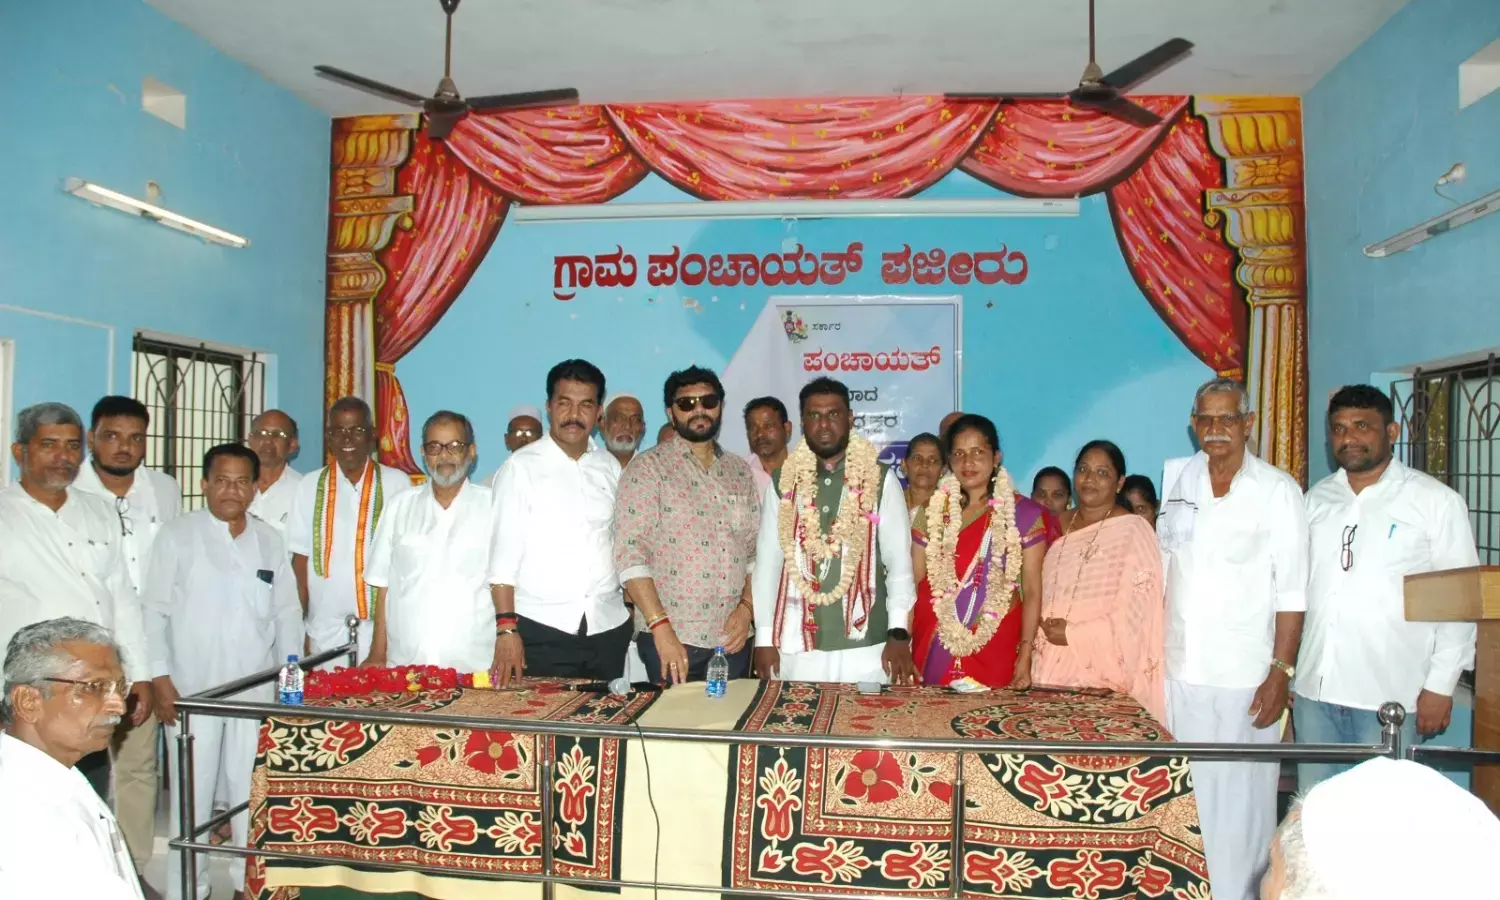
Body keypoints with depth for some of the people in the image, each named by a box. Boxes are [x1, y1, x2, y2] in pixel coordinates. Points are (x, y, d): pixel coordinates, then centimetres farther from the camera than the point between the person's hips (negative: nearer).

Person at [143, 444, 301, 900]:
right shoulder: (177, 535, -1)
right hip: (192, 687, -2)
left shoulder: (270, 541, 7)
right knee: (193, 791, 5)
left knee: (251, 789, 8)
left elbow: (287, 613, 9)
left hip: (256, 688, 2)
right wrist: (159, 678, -8)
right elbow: (155, 611, -3)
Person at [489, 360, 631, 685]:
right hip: (541, 629, -3)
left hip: (608, 627, 4)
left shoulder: (610, 467, 10)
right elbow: (504, 551, -6)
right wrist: (506, 627, -12)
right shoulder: (521, 467, -3)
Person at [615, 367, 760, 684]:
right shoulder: (648, 468, -5)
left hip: (733, 638, 5)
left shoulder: (740, 471, 11)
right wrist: (661, 628, -20)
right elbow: (630, 553, -13)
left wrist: (746, 607, -3)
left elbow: (755, 550, 12)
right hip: (672, 637, -4)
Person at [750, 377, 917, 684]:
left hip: (865, 645, -1)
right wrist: (764, 638, 2)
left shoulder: (881, 480, 1)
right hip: (796, 646, 1)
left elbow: (900, 561, -1)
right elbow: (767, 562, 6)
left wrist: (899, 634, -10)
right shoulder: (782, 483, 5)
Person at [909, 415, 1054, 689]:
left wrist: (1025, 657, -7)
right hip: (935, 649, 2)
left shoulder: (1024, 513, 0)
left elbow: (1032, 590, -1)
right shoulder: (932, 512, 6)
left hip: (995, 651, -2)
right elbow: (912, 585, 7)